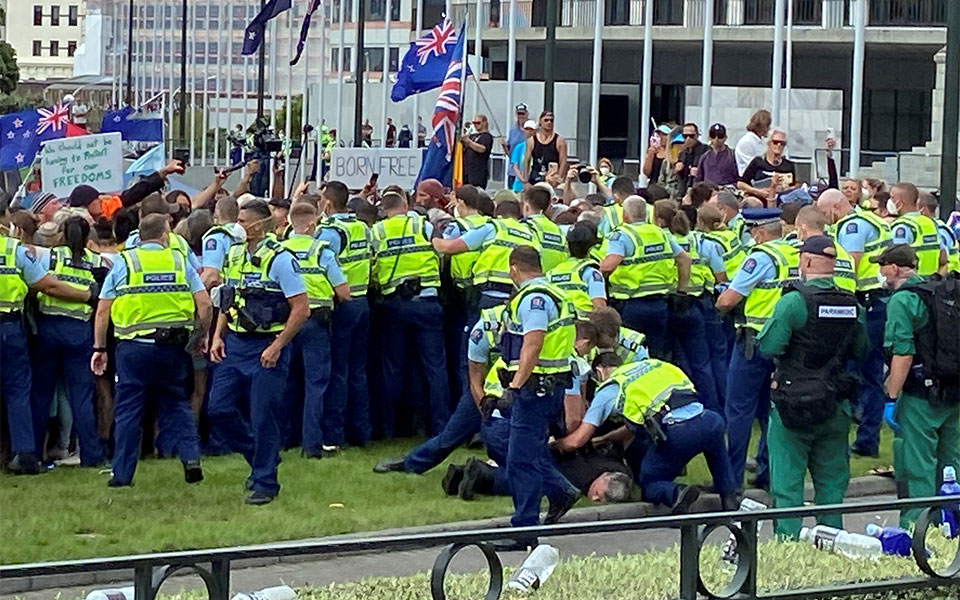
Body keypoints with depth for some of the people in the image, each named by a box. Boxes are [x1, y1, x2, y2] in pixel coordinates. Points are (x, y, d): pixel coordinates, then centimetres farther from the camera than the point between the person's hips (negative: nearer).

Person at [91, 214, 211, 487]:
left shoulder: (123, 263, 1)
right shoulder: (180, 261, 5)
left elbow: (103, 311, 1)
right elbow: (205, 305, 0)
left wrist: (99, 348, 9)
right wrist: (202, 337, 15)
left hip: (134, 347, -2)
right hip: (173, 345, 2)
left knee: (128, 410, 4)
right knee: (176, 403, 16)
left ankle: (122, 473, 6)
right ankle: (191, 458, 3)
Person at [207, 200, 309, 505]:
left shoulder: (280, 259, -13)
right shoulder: (233, 255, 9)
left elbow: (301, 310, -14)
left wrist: (276, 348, -17)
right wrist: (218, 336, 7)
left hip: (266, 347, -7)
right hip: (234, 345, 7)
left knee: (263, 418, -3)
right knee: (218, 409, 3)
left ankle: (264, 482, 9)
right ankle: (261, 456, 24)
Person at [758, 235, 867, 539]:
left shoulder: (794, 301, -16)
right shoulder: (853, 305, 1)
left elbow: (768, 347, -17)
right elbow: (861, 350, 10)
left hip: (794, 402, -5)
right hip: (836, 406, 5)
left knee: (787, 481, 3)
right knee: (831, 479, 15)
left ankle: (788, 540, 1)